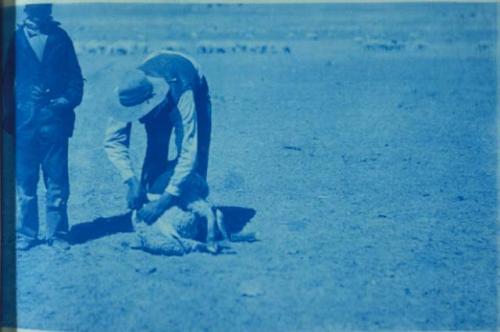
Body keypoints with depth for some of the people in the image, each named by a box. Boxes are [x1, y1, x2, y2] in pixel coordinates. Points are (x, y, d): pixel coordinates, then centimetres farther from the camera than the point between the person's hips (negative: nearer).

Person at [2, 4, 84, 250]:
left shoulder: (60, 37, 9)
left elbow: (75, 76, 9)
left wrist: (69, 99, -8)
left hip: (54, 120, 0)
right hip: (24, 121, 0)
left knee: (57, 181, 0)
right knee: (24, 181, 4)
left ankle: (57, 234, 11)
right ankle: (25, 234, 16)